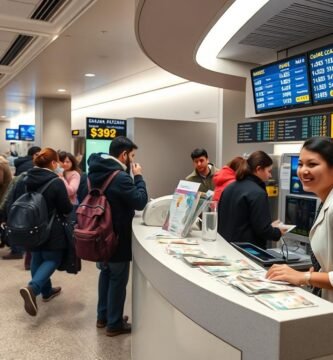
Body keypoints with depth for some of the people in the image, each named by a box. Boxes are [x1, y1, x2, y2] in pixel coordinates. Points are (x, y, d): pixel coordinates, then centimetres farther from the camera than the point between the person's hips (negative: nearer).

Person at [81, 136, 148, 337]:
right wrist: (138, 177, -10)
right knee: (118, 278, 4)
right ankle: (114, 323, 16)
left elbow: (84, 196, 15)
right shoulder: (121, 177, -25)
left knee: (106, 273, 21)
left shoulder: (95, 171, 4)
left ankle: (103, 316, 33)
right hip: (117, 236, -9)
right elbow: (140, 202, -21)